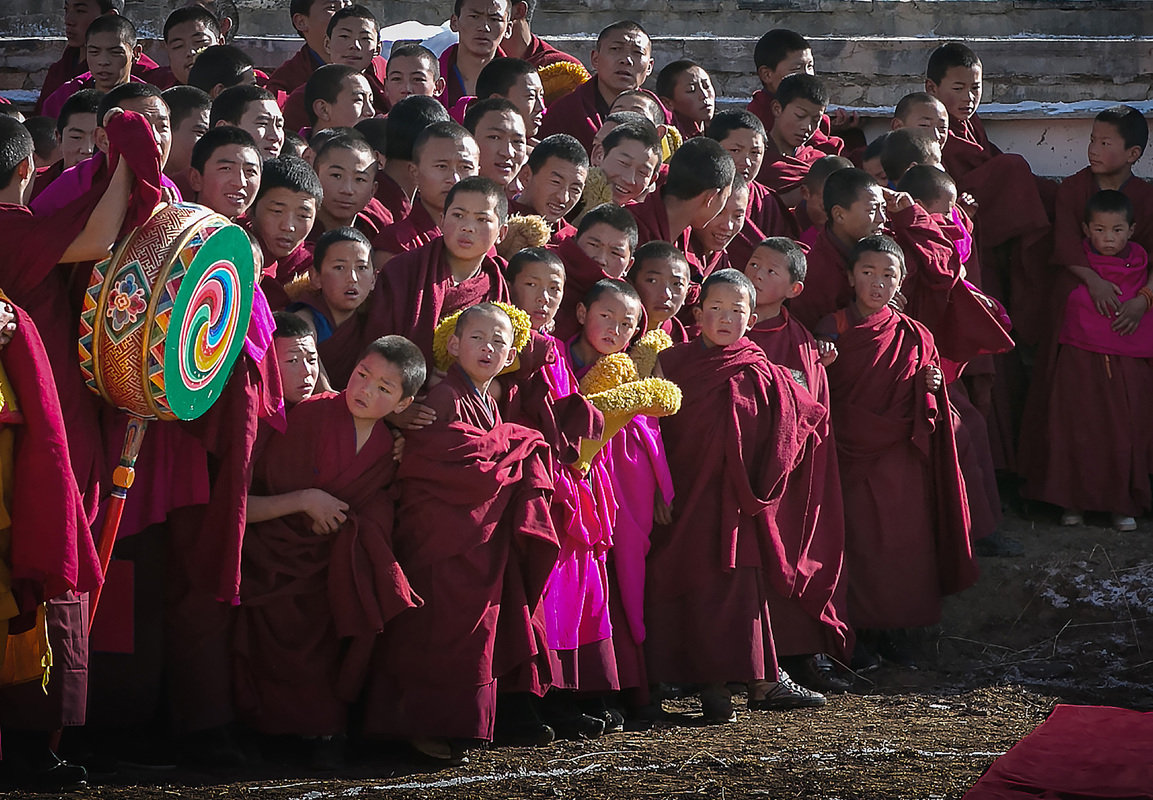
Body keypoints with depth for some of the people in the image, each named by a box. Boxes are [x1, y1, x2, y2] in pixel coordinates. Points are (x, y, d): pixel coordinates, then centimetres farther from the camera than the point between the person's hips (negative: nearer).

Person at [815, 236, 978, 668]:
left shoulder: (914, 337, 4)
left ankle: (897, 630, 13)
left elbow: (925, 406, 12)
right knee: (858, 539, 0)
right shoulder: (832, 330, -1)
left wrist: (931, 388, -10)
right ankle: (864, 630, 9)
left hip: (900, 458, 2)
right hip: (851, 454, -2)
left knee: (903, 542, 3)